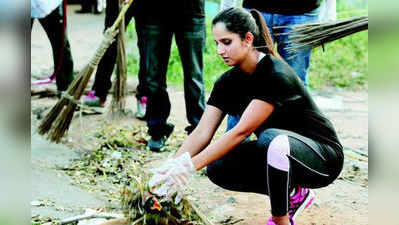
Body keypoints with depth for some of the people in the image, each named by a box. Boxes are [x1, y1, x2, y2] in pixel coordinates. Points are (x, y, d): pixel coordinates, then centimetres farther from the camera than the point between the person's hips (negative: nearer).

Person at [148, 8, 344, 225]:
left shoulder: (276, 75, -26)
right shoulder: (228, 82, -3)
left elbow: (241, 132, -32)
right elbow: (202, 132, -9)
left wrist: (190, 167, -35)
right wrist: (171, 167, -24)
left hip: (324, 156, -8)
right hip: (280, 157, 8)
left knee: (272, 139, -38)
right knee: (218, 169, -12)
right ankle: (293, 194, 7)